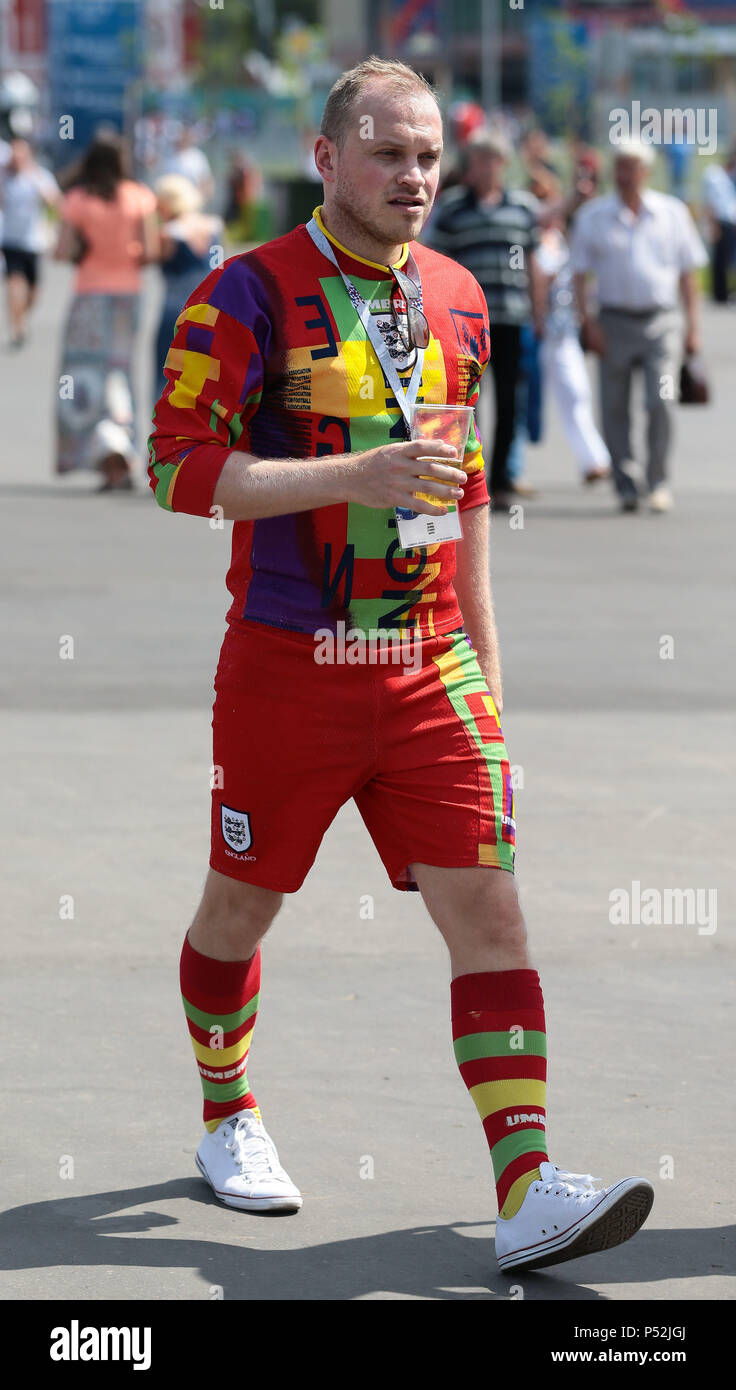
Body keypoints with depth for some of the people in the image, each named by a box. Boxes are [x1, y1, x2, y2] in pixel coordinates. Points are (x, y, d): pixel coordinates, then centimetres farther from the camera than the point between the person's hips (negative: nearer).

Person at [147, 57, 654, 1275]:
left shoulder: (456, 300, 10)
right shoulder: (250, 293, -8)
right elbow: (179, 466, -15)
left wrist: (484, 656, 18)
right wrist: (352, 475, -23)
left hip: (429, 671, 4)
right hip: (286, 666, -4)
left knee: (488, 906, -9)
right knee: (242, 908, 11)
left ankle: (529, 1194, -16)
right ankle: (229, 1123, 36)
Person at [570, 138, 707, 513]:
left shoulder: (672, 213, 7)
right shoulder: (592, 216, 5)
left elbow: (687, 272, 11)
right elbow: (579, 274, 5)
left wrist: (692, 325, 6)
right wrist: (587, 321, -6)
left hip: (661, 321, -1)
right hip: (614, 323, 1)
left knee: (661, 403, -13)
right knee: (615, 408, 1)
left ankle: (658, 481, 0)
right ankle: (626, 485, 10)